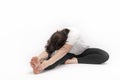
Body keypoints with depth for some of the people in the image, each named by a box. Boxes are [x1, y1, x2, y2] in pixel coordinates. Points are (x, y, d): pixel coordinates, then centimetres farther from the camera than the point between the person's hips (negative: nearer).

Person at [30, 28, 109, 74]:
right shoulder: (55, 40, -24)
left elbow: (64, 50, -53)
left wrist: (48, 62, -66)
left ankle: (76, 60, -29)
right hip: (69, 55, 1)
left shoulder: (73, 34, -38)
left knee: (104, 55, -30)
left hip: (82, 52, -1)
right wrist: (38, 58, -62)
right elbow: (47, 51, -38)